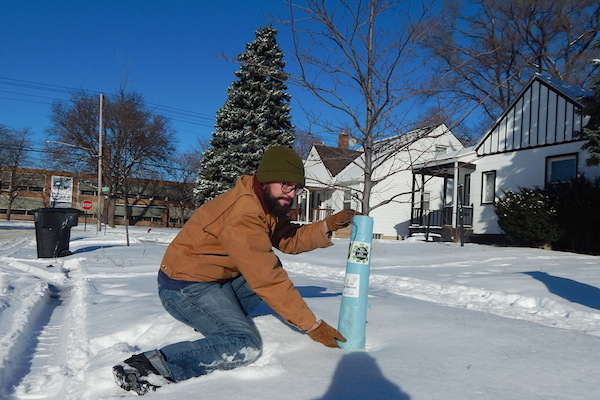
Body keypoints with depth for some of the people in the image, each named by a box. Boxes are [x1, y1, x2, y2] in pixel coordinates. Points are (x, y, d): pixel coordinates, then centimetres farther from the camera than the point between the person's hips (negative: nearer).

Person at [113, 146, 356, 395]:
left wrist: (328, 227, -11)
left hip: (216, 279, 10)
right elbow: (267, 280, -28)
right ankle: (150, 366, -23)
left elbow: (289, 241, 4)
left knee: (272, 265, 8)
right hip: (185, 286, -10)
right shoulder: (243, 215, -27)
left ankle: (213, 318, 4)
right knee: (245, 346, -22)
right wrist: (312, 326, -22)